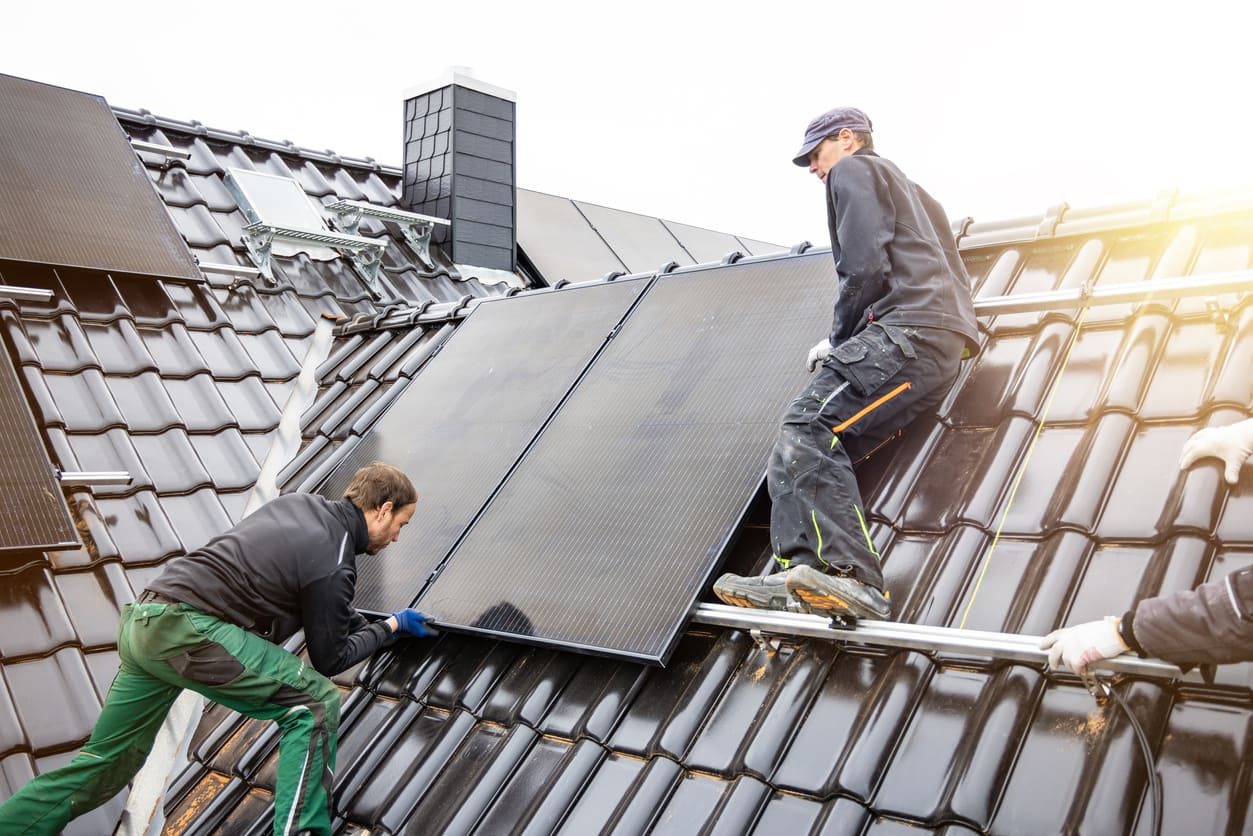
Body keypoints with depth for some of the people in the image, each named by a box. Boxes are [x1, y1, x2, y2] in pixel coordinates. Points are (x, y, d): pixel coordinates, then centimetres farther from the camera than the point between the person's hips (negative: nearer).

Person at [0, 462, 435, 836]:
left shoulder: (302, 502, 12)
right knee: (316, 701, -7)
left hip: (141, 619, 9)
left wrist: (349, 617, 29)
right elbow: (329, 659, 1)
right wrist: (391, 627, 13)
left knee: (106, 764, 19)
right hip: (185, 628, -9)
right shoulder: (333, 566, -11)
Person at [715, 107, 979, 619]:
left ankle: (838, 573, -39)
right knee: (823, 443, -2)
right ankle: (807, 583, -19)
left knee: (808, 427, -22)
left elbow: (865, 269, -7)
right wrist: (847, 343, 30)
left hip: (907, 333, -9)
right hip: (944, 348, 9)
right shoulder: (911, 191, 39)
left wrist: (840, 338, 4)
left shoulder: (853, 170, 9)